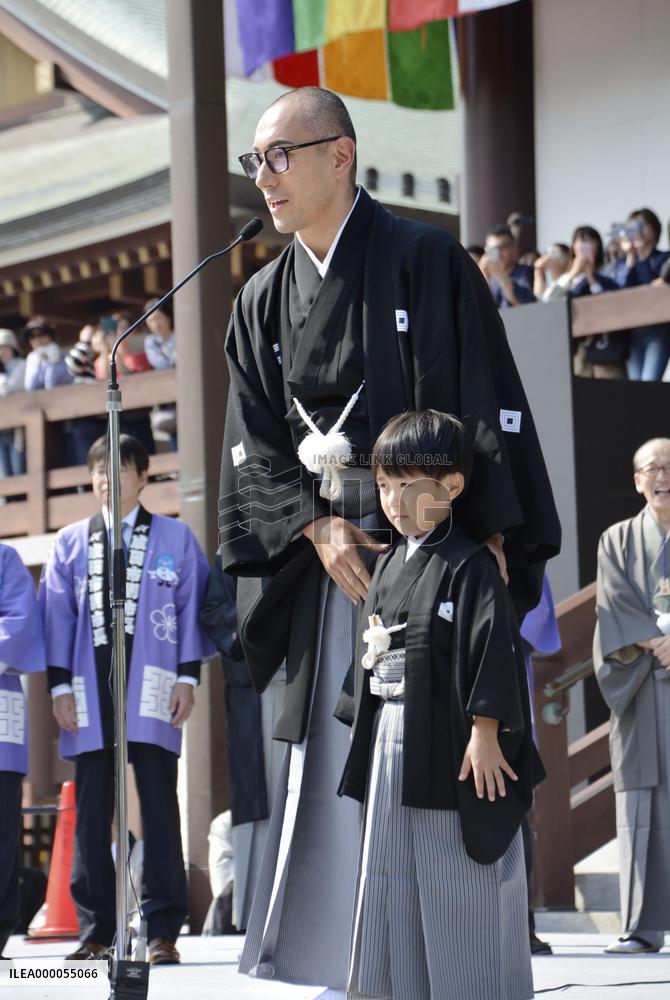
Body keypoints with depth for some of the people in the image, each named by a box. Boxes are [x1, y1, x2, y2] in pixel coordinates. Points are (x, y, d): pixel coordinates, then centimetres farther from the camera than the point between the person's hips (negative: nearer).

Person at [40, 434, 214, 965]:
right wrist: (60, 685, 2)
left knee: (158, 805, -3)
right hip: (90, 688, 2)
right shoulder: (70, 543, 14)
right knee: (92, 810, 2)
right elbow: (58, 617, 10)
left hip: (151, 687, -2)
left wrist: (187, 677, -3)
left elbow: (190, 608, 6)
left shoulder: (175, 538, 10)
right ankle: (95, 929, 7)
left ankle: (163, 929, 1)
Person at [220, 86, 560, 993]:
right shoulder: (264, 302, 13)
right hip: (329, 558, 5)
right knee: (335, 757, 2)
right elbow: (255, 444, 10)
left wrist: (489, 545, -13)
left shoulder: (425, 261, -3)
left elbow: (487, 406, -7)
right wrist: (317, 527, -7)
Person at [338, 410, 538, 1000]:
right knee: (393, 872, 12)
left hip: (452, 741, -8)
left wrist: (485, 731, -20)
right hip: (392, 740, 8)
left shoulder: (468, 567, -11)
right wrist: (370, 736, 15)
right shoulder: (388, 567, 12)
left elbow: (494, 647, -16)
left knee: (458, 881, -2)